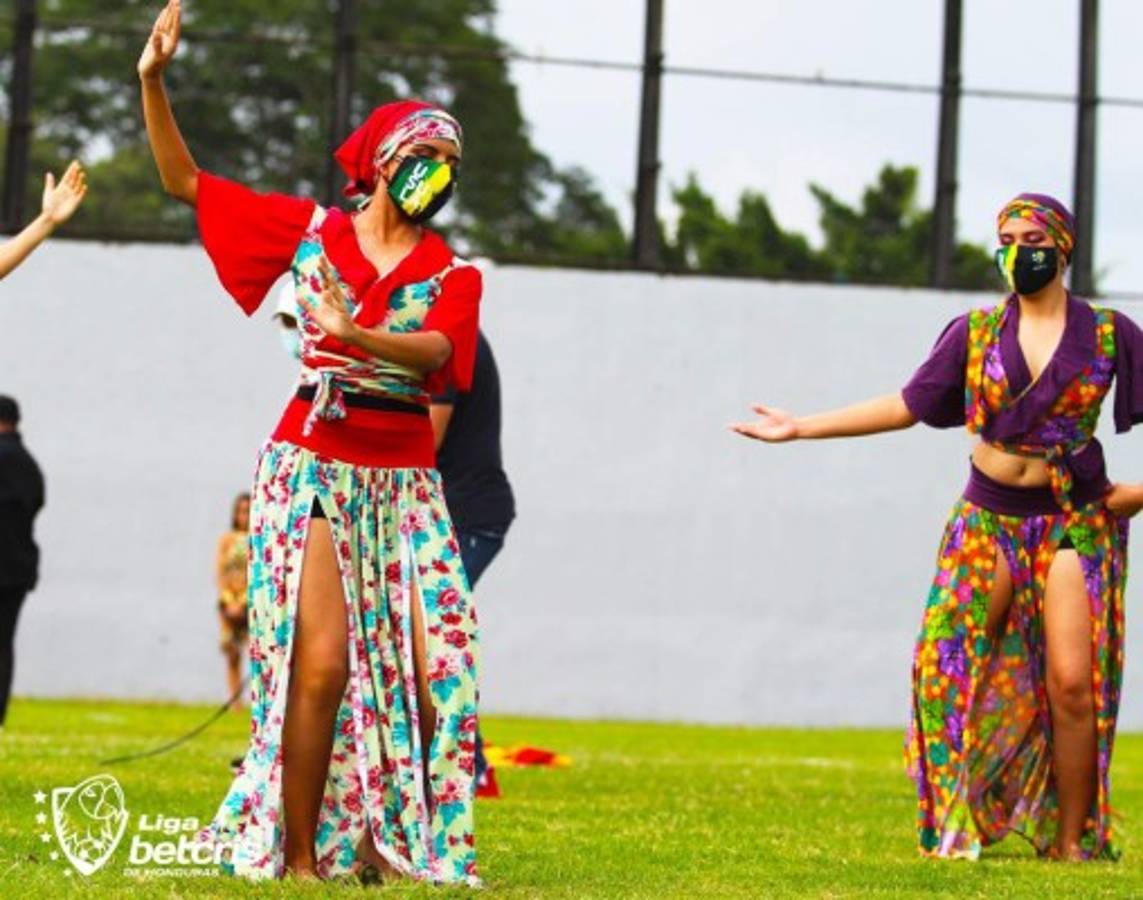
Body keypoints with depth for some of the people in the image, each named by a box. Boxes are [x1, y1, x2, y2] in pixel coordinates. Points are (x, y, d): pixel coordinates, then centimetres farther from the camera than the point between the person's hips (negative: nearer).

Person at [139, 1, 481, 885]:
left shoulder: (453, 275, 7)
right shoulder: (308, 230, 7)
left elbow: (435, 350, -14)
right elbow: (186, 182, 8)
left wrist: (358, 337, -34)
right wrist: (154, 82, -4)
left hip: (404, 482, 2)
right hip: (314, 469, -2)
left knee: (433, 670, -8)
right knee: (321, 661, -14)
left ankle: (386, 840, 7)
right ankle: (297, 858, -6)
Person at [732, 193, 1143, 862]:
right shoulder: (975, 334, 6)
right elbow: (910, 405, 11)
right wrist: (801, 428, 9)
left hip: (1075, 522, -2)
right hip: (990, 517, 2)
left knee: (1072, 681, -11)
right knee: (952, 666, -9)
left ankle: (1074, 842, 0)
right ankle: (957, 828, 1)